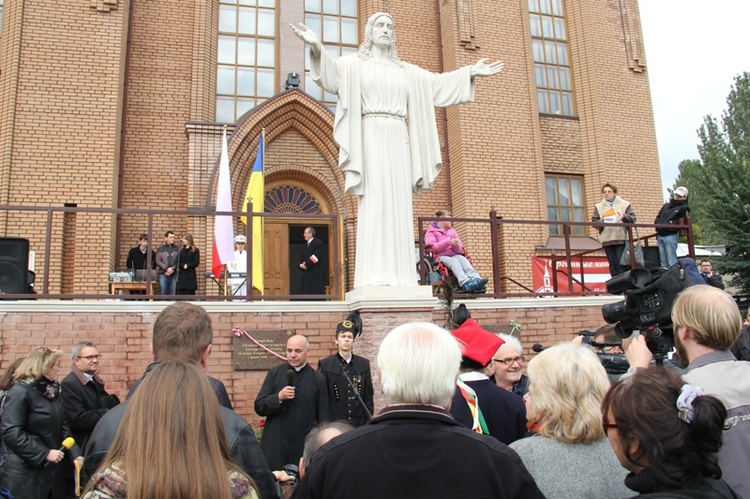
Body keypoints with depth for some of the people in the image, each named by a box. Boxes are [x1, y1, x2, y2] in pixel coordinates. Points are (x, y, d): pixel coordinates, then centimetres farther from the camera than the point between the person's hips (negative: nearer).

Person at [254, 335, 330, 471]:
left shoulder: (318, 379, 2)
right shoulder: (274, 373, 3)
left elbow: (323, 417, 4)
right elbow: (259, 407, 1)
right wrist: (278, 397, -15)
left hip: (305, 447, 0)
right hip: (275, 447, 0)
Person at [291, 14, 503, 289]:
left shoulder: (406, 70, 24)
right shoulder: (355, 63, 10)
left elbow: (437, 83, 23)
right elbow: (331, 73, -8)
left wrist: (470, 72, 16)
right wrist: (317, 49, -28)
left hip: (398, 140, 4)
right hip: (371, 136, -4)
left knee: (399, 204, -3)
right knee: (373, 201, -14)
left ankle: (399, 275, -4)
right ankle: (374, 276, -16)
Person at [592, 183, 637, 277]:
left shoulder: (625, 204, 10)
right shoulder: (598, 206, 14)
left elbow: (633, 218, 4)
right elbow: (594, 221, 8)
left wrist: (624, 217, -16)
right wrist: (601, 222, -12)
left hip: (621, 238, -2)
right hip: (607, 239, 2)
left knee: (621, 263, -5)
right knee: (612, 264, 4)